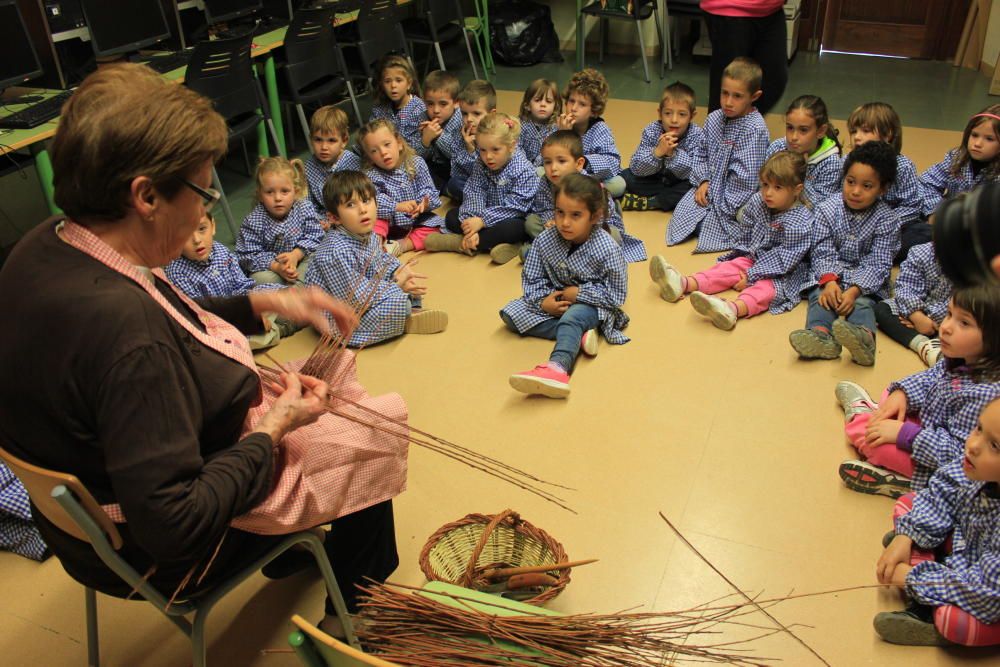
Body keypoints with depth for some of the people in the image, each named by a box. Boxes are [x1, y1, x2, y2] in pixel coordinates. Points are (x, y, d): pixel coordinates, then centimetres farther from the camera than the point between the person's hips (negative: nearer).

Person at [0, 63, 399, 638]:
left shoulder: (48, 246, -12)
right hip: (159, 554, -8)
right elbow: (173, 529, -36)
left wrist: (264, 302, 0)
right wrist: (272, 432, -24)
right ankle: (354, 625, 36)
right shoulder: (119, 322, -41)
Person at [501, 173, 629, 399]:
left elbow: (616, 295, -14)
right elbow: (531, 279, -1)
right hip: (553, 300, 6)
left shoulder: (607, 249, -21)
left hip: (590, 303, -5)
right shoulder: (544, 240, -12)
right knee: (510, 315, -12)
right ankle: (579, 335, -23)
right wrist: (543, 300, -21)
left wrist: (578, 293, -21)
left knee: (571, 318, -38)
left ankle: (558, 367, -65)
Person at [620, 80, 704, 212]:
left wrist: (673, 153, -39)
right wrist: (657, 152, -40)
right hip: (653, 180, 2)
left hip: (679, 183, -1)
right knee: (624, 177, -20)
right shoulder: (651, 131, -15)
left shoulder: (697, 136, -18)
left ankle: (646, 202, -22)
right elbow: (636, 168, -21)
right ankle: (670, 199, -17)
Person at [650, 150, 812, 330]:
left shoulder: (800, 223, -23)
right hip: (755, 258, 7)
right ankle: (684, 284, -32)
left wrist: (751, 275, -23)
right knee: (727, 268, -11)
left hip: (782, 271, -7)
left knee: (767, 286, -33)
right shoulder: (756, 202, -1)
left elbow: (783, 257, -23)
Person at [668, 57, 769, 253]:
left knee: (709, 227, -15)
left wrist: (725, 206, -20)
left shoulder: (756, 129, -20)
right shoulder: (714, 119, 2)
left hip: (734, 195, -6)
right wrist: (703, 181, -4)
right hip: (710, 186, 7)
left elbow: (745, 175, -21)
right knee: (681, 214, -5)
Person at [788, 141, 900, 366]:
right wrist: (829, 281, -24)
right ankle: (820, 334, -57)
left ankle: (864, 336, -62)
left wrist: (854, 290, -25)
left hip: (866, 279, -2)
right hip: (830, 274, 2)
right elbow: (823, 253, -5)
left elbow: (878, 263, -10)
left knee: (862, 302, -30)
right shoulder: (827, 210, -2)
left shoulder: (886, 220, -6)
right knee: (821, 295, -28)